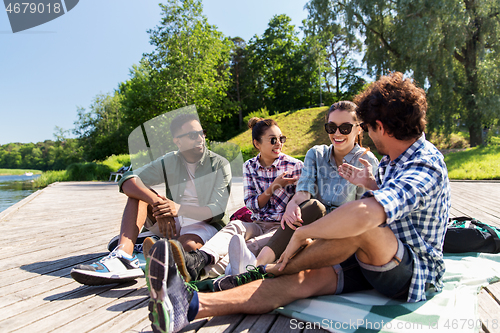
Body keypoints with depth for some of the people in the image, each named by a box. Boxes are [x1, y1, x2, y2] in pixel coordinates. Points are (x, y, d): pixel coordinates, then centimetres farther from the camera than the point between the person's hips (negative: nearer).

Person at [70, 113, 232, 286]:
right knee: (138, 192, -16)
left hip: (205, 225, -3)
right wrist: (156, 202, -32)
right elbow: (128, 180, -11)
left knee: (188, 245, -38)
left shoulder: (220, 164, -5)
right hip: (174, 224, 4)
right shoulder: (169, 162, 3)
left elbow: (217, 209, -15)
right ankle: (124, 253, -34)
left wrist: (179, 208, -34)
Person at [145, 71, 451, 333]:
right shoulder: (396, 160, 10)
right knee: (303, 281, -20)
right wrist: (374, 185, 20)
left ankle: (264, 272, -16)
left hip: (414, 273, -8)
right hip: (377, 260, 8)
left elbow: (367, 213, -43)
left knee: (359, 224, -38)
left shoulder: (425, 167, -23)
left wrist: (302, 233, -32)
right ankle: (191, 305, -34)